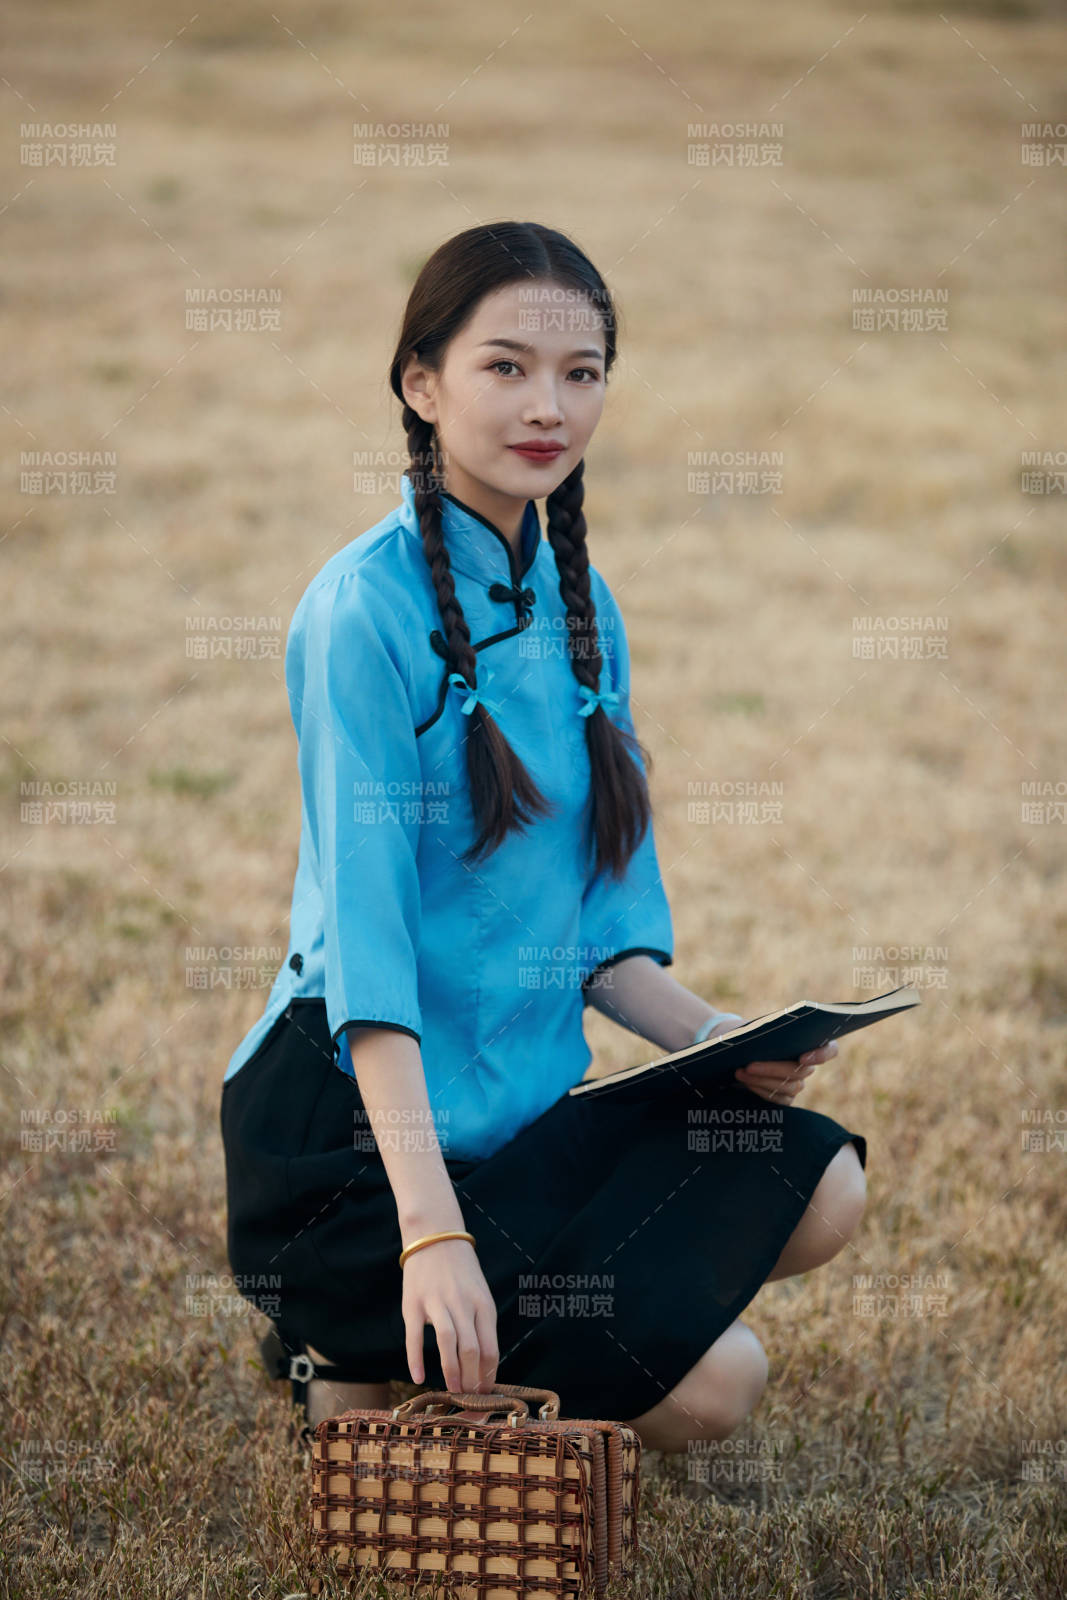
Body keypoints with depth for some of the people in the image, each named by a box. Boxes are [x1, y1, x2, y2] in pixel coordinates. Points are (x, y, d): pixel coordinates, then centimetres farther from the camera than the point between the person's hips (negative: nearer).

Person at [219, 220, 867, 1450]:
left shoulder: (581, 608, 8)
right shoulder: (366, 608, -15)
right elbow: (365, 925, -21)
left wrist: (718, 1041, -6)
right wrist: (431, 1231, -28)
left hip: (525, 1107, 8)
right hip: (353, 1131, -8)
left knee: (819, 1187, -10)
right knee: (712, 1381, -15)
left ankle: (449, 1333, 4)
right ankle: (355, 1363, 4)